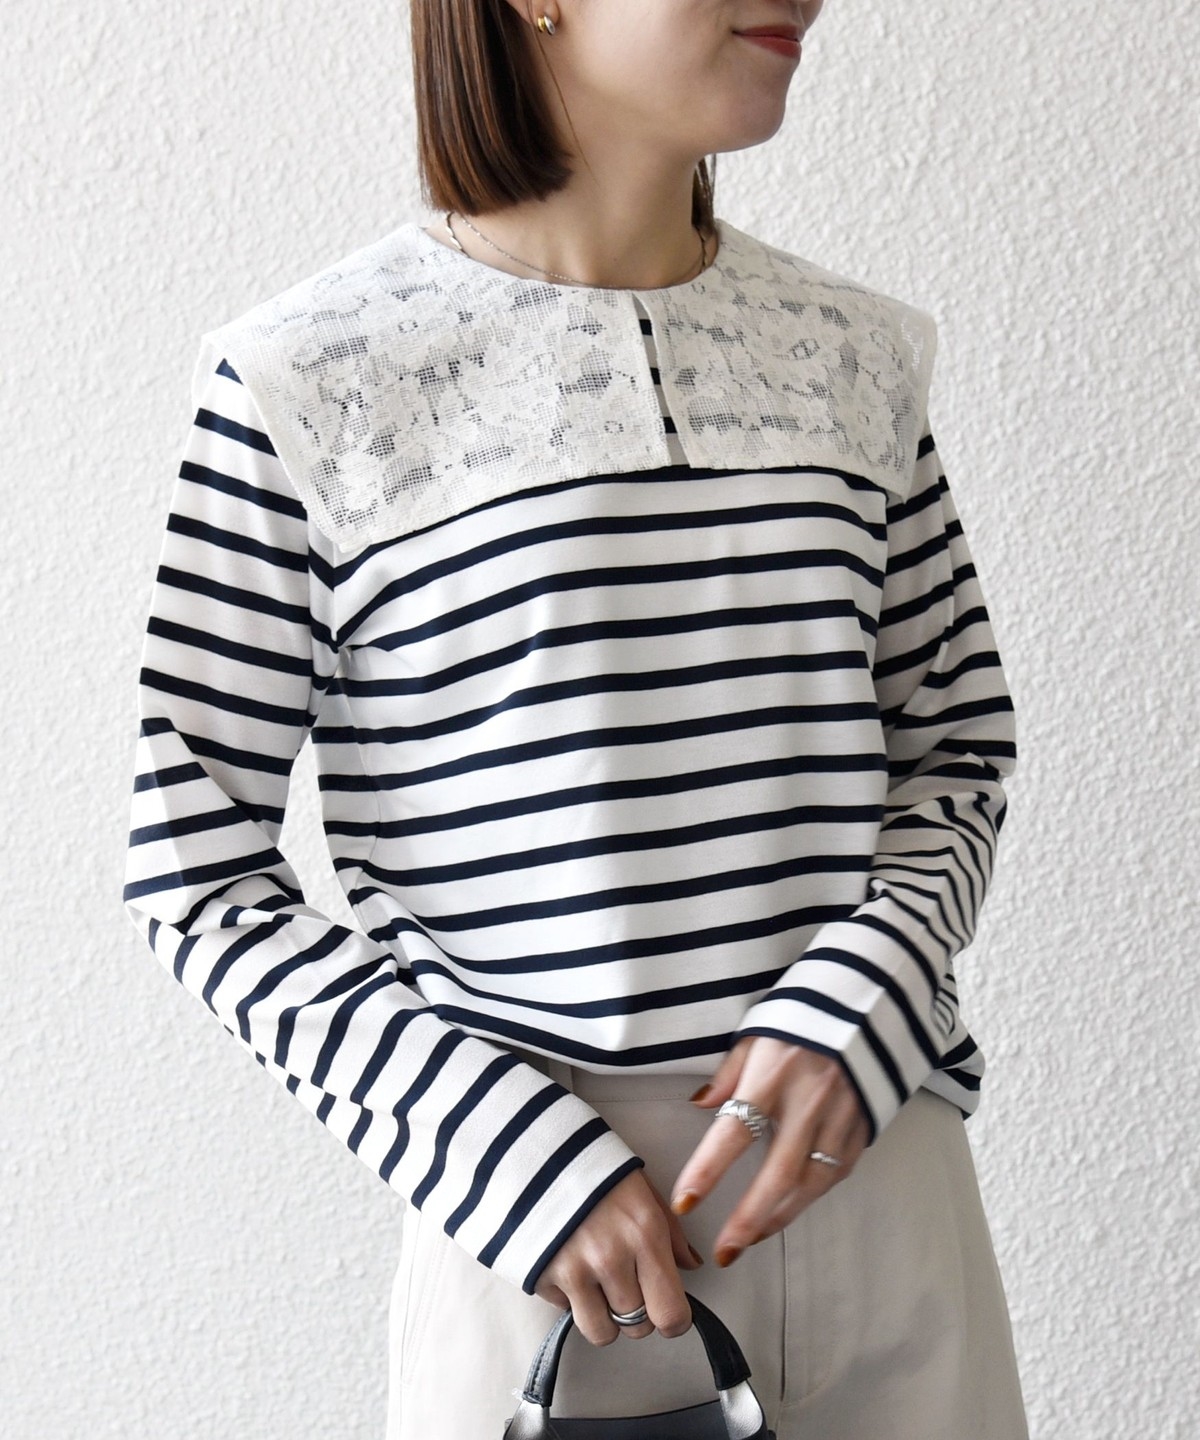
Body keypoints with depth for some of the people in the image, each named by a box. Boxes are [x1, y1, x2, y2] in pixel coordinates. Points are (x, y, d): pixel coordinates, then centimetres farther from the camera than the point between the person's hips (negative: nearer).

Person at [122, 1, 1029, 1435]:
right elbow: (194, 868, -5)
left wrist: (859, 1006, -8)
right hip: (542, 1219, -3)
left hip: (879, 1181, 4)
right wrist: (502, 1155, -14)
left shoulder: (858, 352, 5)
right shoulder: (304, 379, -7)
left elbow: (958, 751, 11)